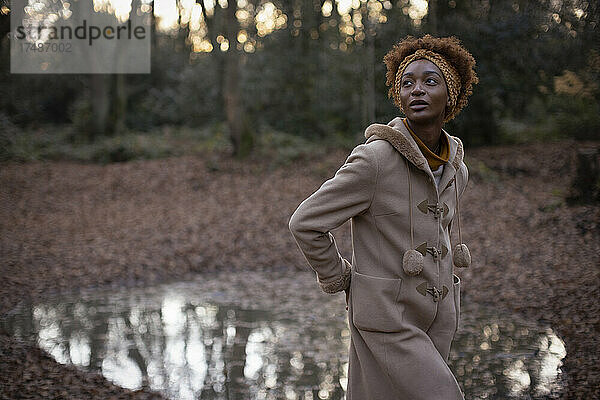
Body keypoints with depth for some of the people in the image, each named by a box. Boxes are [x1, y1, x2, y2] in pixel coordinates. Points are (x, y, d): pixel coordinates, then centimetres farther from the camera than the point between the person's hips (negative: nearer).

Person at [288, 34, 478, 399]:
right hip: (388, 319, -7)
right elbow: (306, 223, -13)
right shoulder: (375, 159, -17)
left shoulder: (456, 169, 5)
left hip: (437, 320, 7)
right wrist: (340, 280, -4)